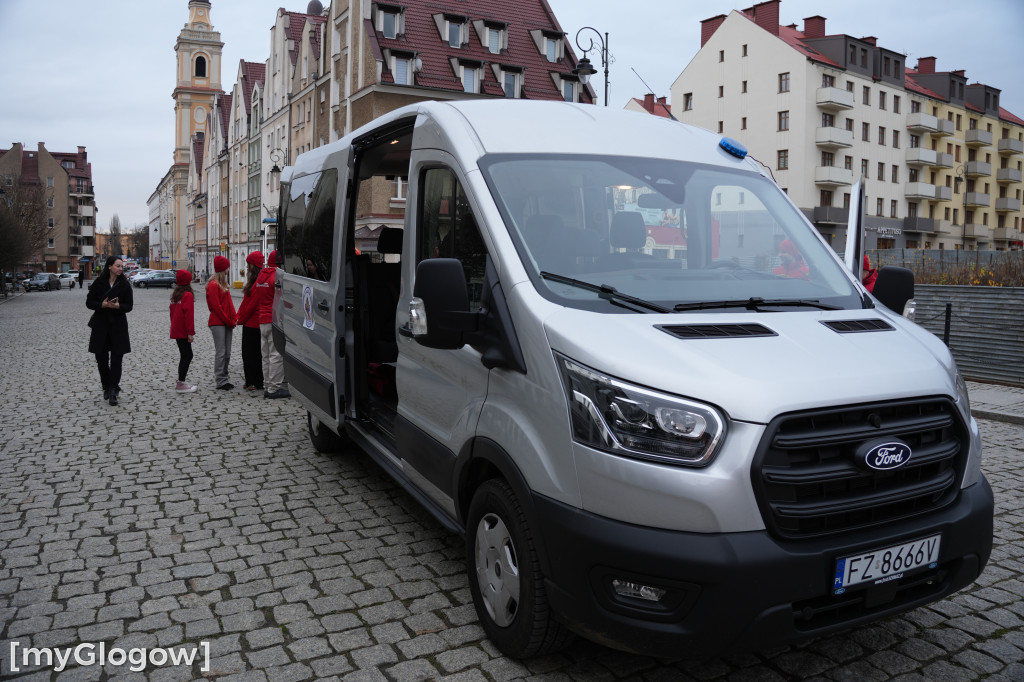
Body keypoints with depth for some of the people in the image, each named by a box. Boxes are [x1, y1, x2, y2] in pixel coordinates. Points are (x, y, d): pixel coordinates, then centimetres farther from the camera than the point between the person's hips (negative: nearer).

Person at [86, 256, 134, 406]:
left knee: (116, 360, -4)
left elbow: (129, 306, -1)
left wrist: (118, 306, -21)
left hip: (118, 326, -1)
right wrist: (103, 305, -18)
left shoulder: (125, 285, -1)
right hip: (100, 325, 1)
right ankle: (107, 387, 26)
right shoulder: (98, 283, -1)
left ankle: (113, 392, -1)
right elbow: (89, 303, 0)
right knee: (101, 359, 8)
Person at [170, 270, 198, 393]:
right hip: (183, 331, -9)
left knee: (184, 355, 16)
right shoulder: (188, 295, -13)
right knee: (187, 356, -5)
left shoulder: (175, 295, 13)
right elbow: (188, 314, -19)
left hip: (176, 331, 9)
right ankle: (181, 384, -6)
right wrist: (191, 332, -18)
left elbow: (172, 311, 20)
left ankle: (181, 382, 21)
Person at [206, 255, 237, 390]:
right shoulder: (213, 285, -10)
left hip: (227, 322, 9)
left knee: (227, 352, 10)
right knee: (221, 352, -6)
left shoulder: (223, 284, 18)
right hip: (218, 323, -9)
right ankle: (220, 380, -1)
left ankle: (223, 377, 17)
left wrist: (233, 318, 6)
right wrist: (229, 321, -11)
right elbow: (216, 306, -14)